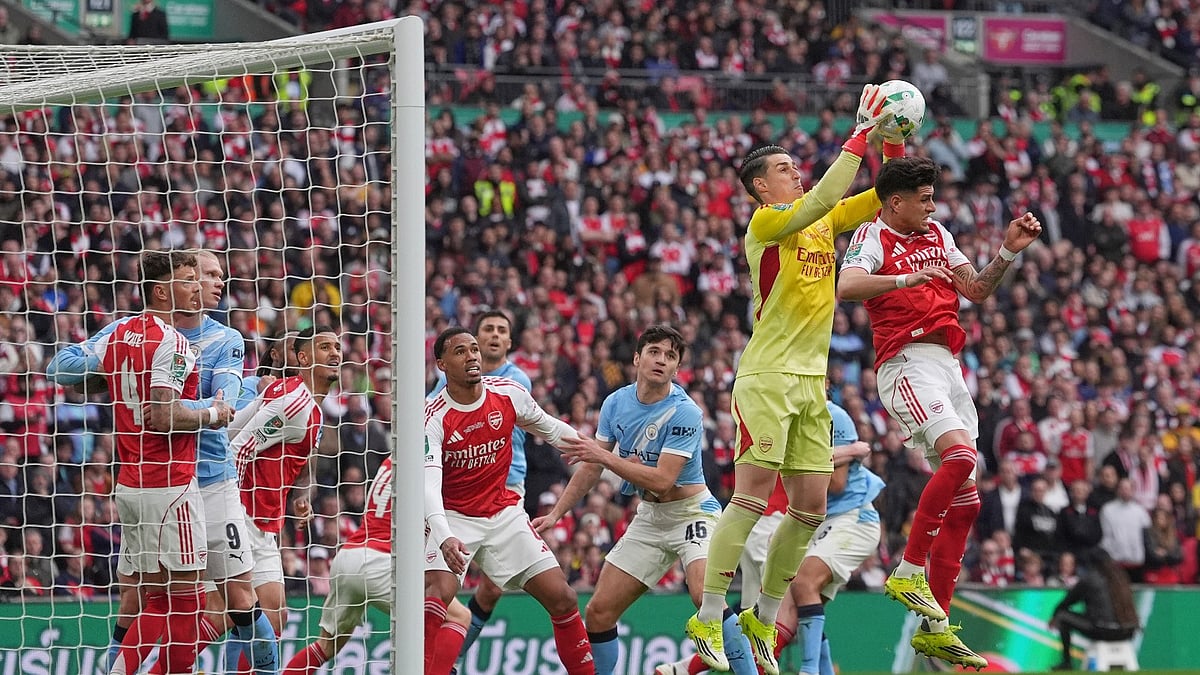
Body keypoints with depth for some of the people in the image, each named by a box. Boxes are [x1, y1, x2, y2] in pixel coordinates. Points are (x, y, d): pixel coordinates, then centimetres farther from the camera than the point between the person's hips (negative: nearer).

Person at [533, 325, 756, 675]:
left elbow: (663, 481, -25)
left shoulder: (684, 413, -19)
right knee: (598, 612, 0)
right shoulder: (616, 403, -1)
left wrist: (604, 456, -27)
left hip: (691, 512, -6)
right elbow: (590, 466, 11)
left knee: (705, 596, -32)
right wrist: (556, 513, 9)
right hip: (649, 518, 6)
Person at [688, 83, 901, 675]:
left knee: (811, 506, 5)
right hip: (767, 376, -7)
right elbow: (823, 197, -24)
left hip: (811, 381, 7)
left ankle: (763, 618, 16)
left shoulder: (824, 221, 14)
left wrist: (892, 139, 4)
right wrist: (861, 132, -20)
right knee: (751, 495, -14)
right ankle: (706, 621, -12)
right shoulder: (765, 222, -8)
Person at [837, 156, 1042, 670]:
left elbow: (977, 290, 22)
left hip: (948, 366, 8)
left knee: (964, 501, 6)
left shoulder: (937, 235, 20)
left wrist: (1009, 251, 8)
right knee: (961, 455, -30)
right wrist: (910, 277, -32)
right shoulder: (874, 237, -3)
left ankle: (935, 626, 10)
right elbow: (847, 286, -22)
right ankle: (908, 572, -22)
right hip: (908, 364, -8)